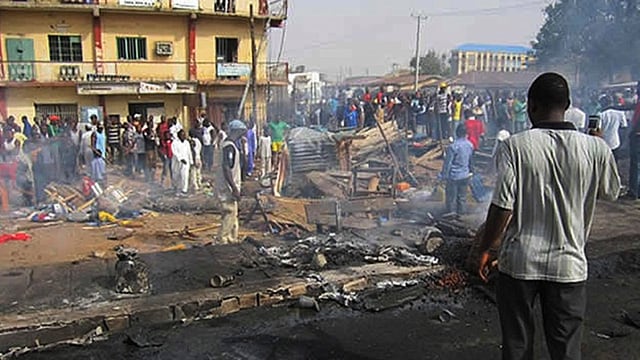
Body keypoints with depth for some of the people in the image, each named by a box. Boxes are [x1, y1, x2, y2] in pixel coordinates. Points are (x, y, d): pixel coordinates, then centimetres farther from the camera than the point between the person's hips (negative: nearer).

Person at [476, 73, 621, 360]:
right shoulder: (596, 148, -8)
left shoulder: (515, 146, -14)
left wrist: (484, 249, -1)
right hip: (568, 264, 2)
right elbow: (611, 193, 11)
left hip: (519, 261, -1)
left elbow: (502, 208, -16)